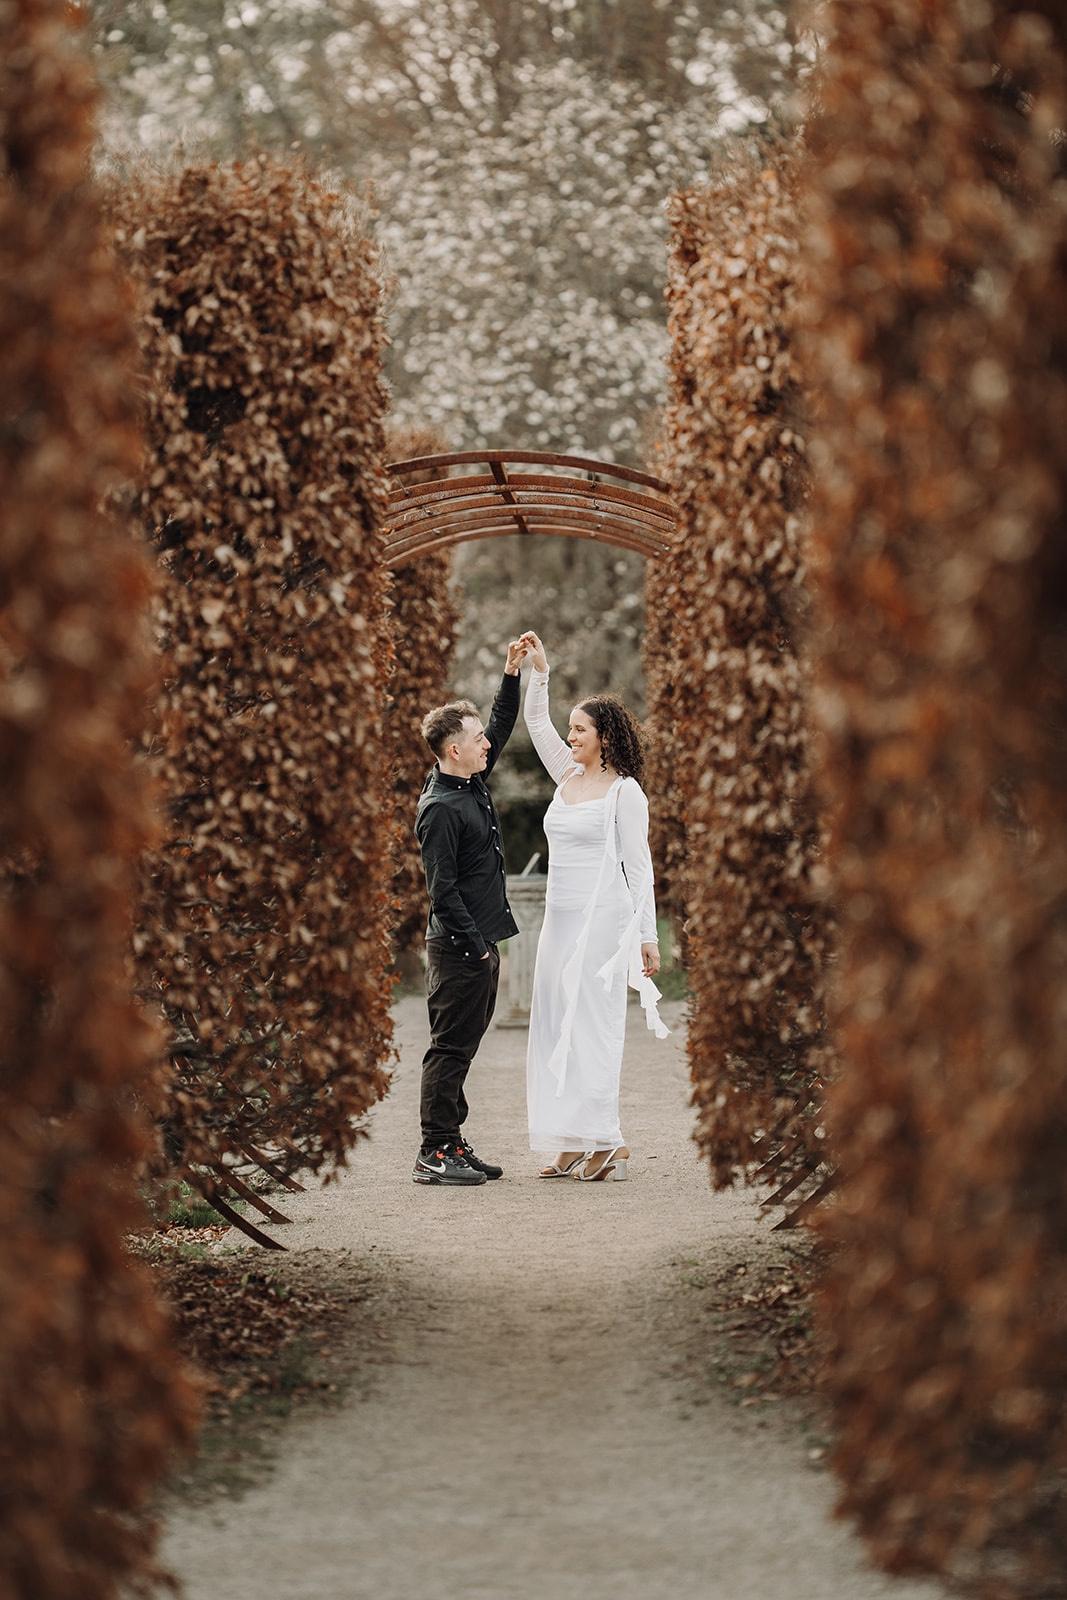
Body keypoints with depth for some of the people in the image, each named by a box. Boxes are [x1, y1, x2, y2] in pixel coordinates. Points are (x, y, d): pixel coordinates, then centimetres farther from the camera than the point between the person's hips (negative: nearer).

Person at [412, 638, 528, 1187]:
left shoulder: (473, 784, 10)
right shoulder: (439, 808, -16)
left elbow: (503, 726, 25)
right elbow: (442, 889, -19)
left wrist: (512, 673, 16)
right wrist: (473, 946, -18)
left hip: (481, 943, 9)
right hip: (457, 948, -9)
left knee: (462, 1047, 12)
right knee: (450, 1048, -6)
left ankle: (451, 1145, 17)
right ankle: (434, 1154, -2)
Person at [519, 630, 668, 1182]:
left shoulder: (624, 791, -7)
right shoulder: (568, 776, 13)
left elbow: (639, 867, -8)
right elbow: (537, 726, 22)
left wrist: (648, 936, -10)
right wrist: (539, 672, 11)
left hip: (601, 918, -8)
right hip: (560, 918, 8)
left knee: (591, 1023, -9)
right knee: (555, 1023, 5)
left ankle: (602, 1141, -7)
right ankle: (572, 1144, 7)